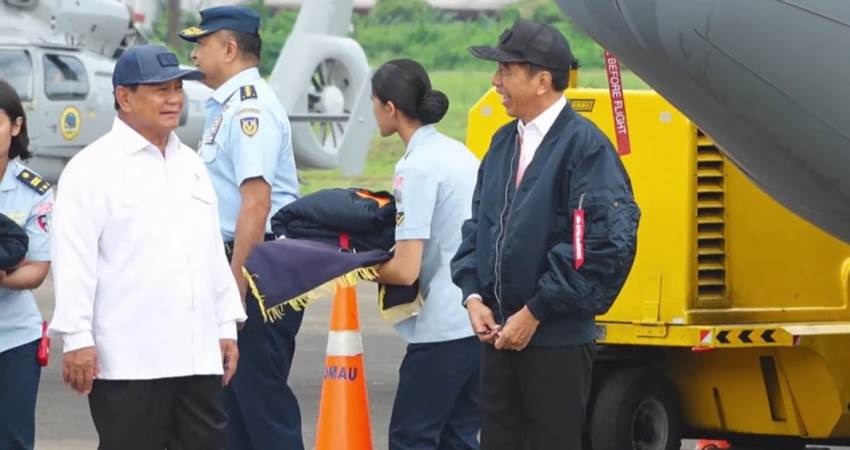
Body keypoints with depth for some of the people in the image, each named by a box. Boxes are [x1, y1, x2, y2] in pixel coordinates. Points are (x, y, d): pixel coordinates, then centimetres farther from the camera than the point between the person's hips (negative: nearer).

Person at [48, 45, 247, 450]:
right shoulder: (93, 167, -6)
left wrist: (226, 325, 17)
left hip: (197, 354, 7)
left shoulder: (190, 164, 18)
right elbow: (74, 259, -11)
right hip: (128, 358, -7)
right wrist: (77, 338, -17)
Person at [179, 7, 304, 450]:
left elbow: (256, 202, -23)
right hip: (232, 259, 10)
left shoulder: (250, 107, -16)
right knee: (234, 392, 15)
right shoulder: (225, 106, 15)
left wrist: (234, 286, -24)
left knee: (261, 392, -8)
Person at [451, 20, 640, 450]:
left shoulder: (584, 145, -13)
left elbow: (608, 244, -18)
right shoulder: (504, 143, 10)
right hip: (499, 334, 7)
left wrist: (535, 313, -15)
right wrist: (473, 295, 2)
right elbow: (478, 225, 18)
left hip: (557, 340, -7)